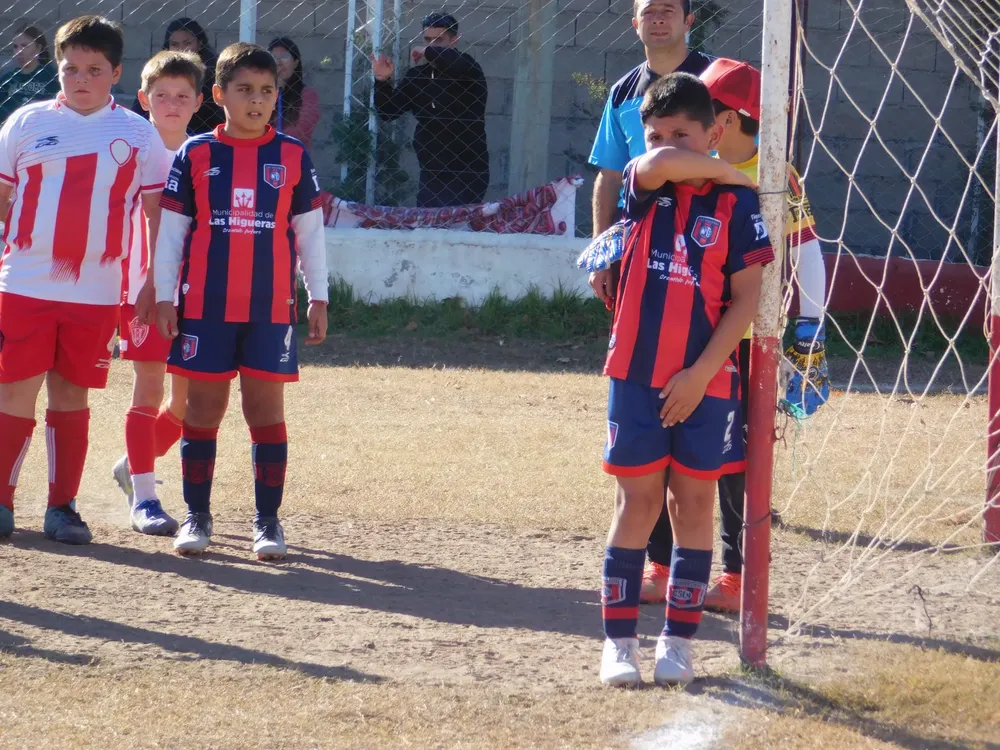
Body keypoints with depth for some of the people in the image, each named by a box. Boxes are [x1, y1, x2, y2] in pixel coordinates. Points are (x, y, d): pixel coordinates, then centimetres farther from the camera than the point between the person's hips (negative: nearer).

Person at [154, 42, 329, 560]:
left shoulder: (294, 158, 5)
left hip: (271, 308, 0)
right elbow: (170, 230, 5)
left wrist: (318, 298, 6)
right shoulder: (195, 156, 3)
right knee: (203, 408, 4)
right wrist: (164, 297, 0)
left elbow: (309, 231, 9)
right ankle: (197, 515, 12)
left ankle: (267, 520, 5)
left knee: (267, 409, 0)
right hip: (205, 306, 0)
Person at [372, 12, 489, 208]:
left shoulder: (468, 72, -8)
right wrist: (382, 82, -7)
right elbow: (388, 111, 10)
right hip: (431, 174, 6)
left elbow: (460, 63, -33)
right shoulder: (418, 75, 8)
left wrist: (429, 52, -18)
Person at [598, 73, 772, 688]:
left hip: (706, 380, -1)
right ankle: (619, 640, 5)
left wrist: (701, 373, -11)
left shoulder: (736, 204, -2)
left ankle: (679, 640, 11)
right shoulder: (644, 188, 3)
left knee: (694, 502, 4)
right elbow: (660, 165, -22)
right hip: (638, 375, 1)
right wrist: (732, 172, -7)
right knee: (638, 501, 2)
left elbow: (746, 298, -5)